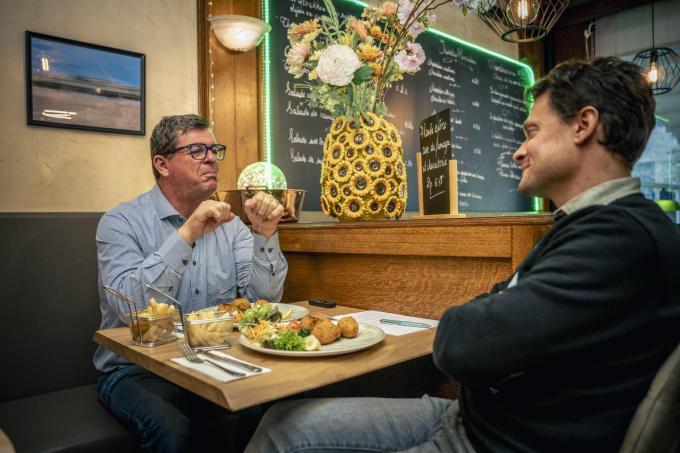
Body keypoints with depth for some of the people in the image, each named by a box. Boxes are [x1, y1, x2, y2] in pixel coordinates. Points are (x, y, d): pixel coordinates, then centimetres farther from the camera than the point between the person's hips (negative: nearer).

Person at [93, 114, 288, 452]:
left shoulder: (228, 223, 6)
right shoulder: (121, 222, -7)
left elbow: (264, 300, -2)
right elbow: (130, 306, -23)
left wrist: (265, 235, -16)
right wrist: (186, 235, -28)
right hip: (136, 371, -3)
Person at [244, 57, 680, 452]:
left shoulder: (625, 237, -22)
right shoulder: (590, 225, 11)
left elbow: (458, 343, -28)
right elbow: (495, 304, 12)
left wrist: (466, 325, -5)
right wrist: (490, 326, -11)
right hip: (471, 413, 8)